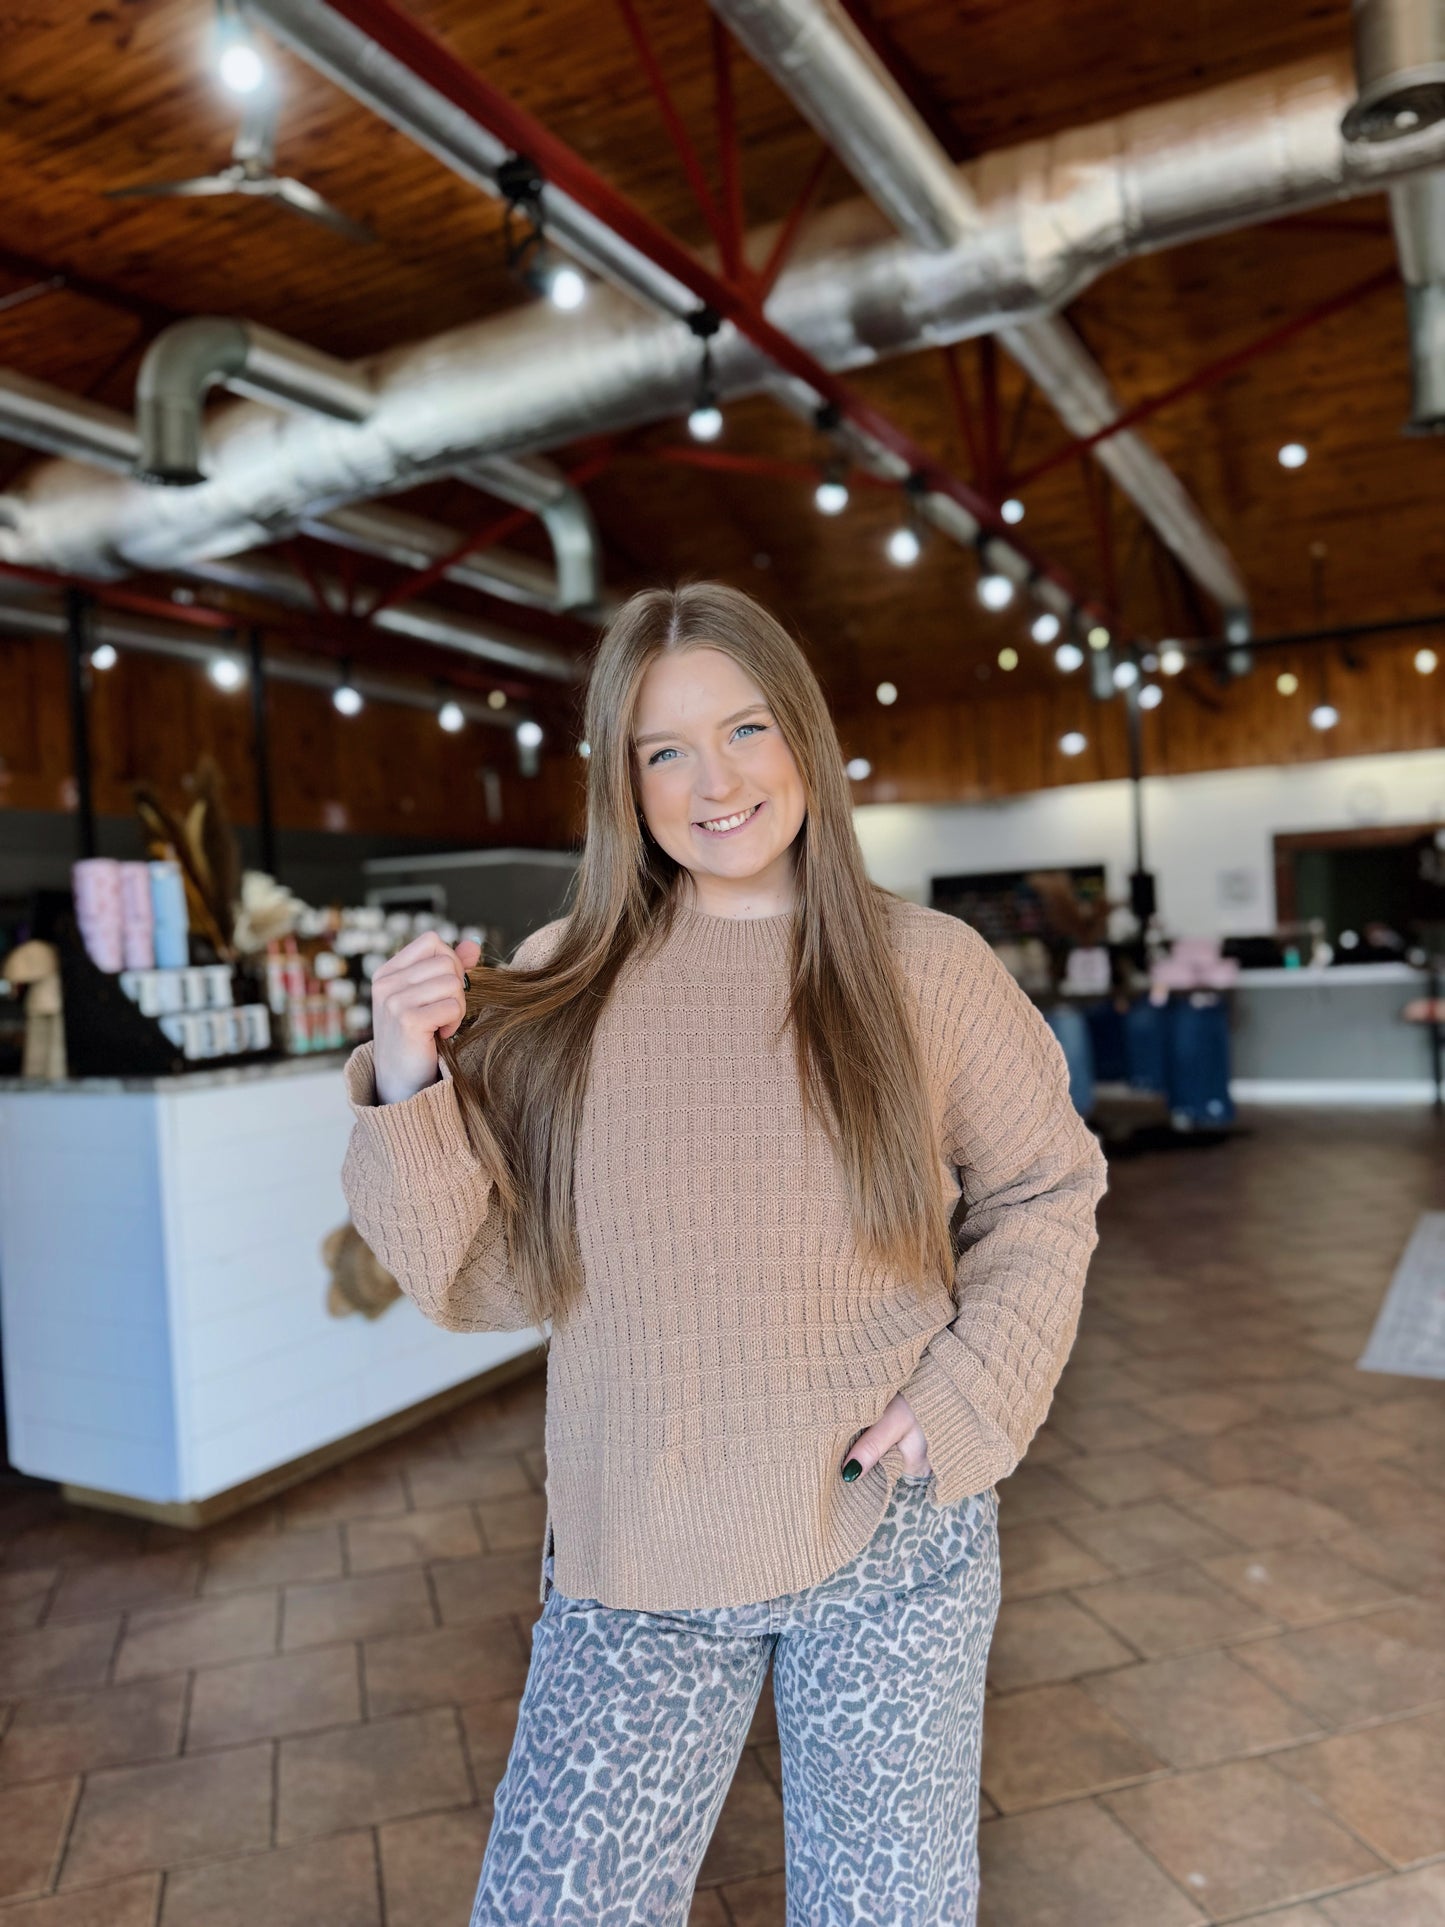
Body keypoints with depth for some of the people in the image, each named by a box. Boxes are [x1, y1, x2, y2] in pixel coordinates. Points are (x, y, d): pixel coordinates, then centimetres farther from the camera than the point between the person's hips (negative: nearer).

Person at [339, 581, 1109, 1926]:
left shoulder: (928, 968, -7)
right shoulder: (560, 990, -6)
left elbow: (1046, 1195, 3)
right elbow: (488, 1279, -3)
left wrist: (968, 1401, -9)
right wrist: (407, 1093, -17)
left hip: (893, 1538, 0)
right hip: (636, 1557, 1)